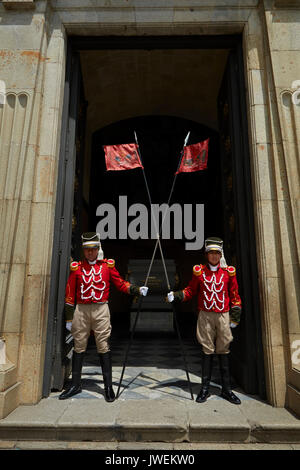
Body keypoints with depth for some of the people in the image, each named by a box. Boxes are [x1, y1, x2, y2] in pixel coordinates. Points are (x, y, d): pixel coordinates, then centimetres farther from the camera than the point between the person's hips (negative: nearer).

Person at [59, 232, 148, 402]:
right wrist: (69, 318, 6)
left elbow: (120, 283, 7)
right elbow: (70, 294, 7)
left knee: (104, 347, 1)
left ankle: (108, 386, 12)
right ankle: (76, 385, 26)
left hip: (101, 310, -2)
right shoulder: (77, 267, 6)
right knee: (79, 347, 11)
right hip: (81, 311, 2)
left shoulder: (108, 265, 4)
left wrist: (136, 290, -8)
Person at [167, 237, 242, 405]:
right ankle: (205, 388, 17)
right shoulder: (199, 271, 2)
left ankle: (226, 389, 20)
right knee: (207, 351, 5)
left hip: (223, 315, 1)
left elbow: (234, 296, 7)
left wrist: (235, 317, 3)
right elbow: (191, 291, 7)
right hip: (205, 315, -1)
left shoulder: (229, 272, 3)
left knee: (224, 351, 8)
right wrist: (177, 296, -9)